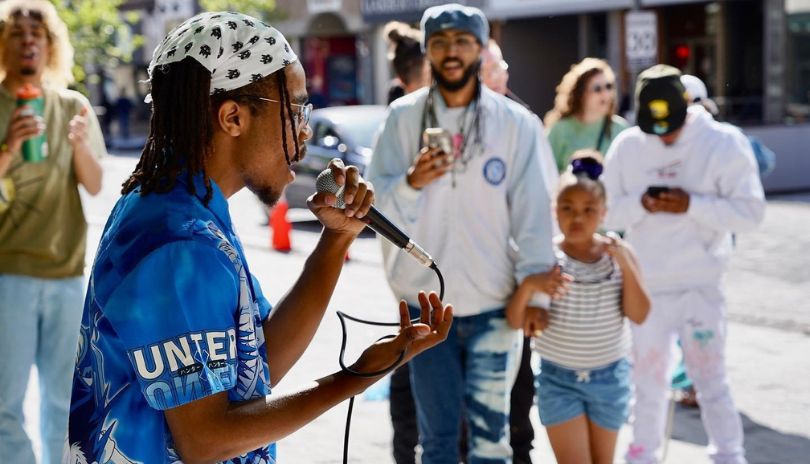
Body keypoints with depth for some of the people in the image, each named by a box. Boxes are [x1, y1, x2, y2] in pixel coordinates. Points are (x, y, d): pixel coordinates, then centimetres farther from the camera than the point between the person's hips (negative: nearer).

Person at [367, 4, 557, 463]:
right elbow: (377, 204, -4)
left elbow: (534, 214, -5)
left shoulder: (517, 123, -4)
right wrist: (411, 182, -24)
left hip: (494, 305, -1)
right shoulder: (404, 116, -1)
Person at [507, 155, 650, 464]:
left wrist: (625, 264, -21)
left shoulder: (619, 254, -4)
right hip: (558, 378, -2)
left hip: (609, 377, 2)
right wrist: (529, 285, -31)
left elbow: (639, 315, -12)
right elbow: (515, 321, -12)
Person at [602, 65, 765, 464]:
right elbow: (606, 211, 3)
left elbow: (750, 211, -11)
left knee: (710, 377, -2)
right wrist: (641, 204, -17)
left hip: (700, 285, -3)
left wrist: (692, 205, -22)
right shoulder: (627, 145, 2)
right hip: (645, 285, 3)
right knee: (648, 378, 14)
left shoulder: (724, 142, -7)